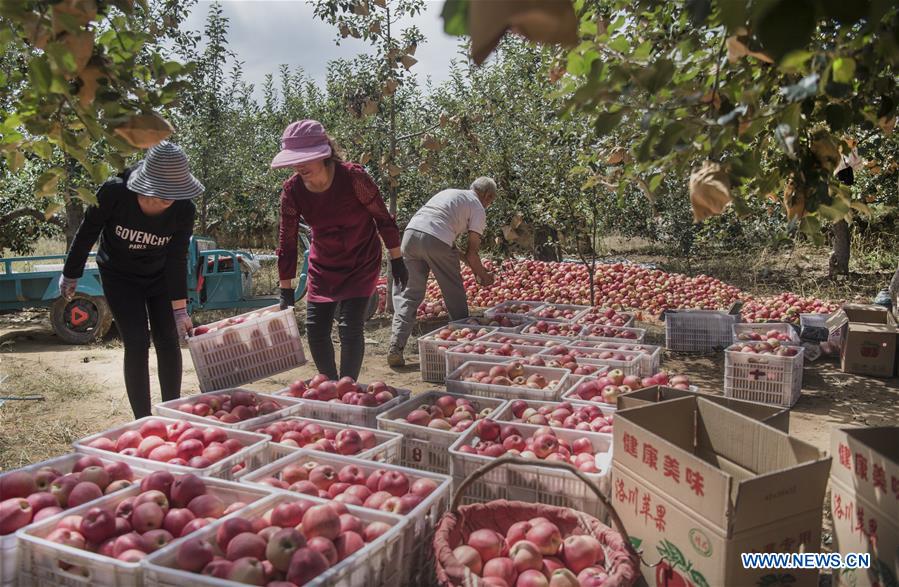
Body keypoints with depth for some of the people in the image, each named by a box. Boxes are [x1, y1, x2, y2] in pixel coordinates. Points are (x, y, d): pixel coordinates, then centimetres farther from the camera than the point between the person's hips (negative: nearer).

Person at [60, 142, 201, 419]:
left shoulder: (184, 210, -24)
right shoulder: (114, 193, -29)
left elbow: (177, 260, -16)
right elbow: (86, 234, -13)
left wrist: (179, 308, -18)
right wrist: (70, 275, -2)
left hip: (160, 276, 2)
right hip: (120, 277, -2)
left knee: (168, 341, 0)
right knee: (137, 344, -10)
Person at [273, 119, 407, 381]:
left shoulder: (353, 177, -24)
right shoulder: (292, 190, -14)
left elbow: (383, 219, -12)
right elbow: (286, 243, -7)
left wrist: (397, 260, -6)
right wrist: (286, 291, -6)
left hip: (361, 263, -4)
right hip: (323, 266, 4)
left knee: (350, 328, -13)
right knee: (315, 331, 3)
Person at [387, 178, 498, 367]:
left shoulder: (449, 192, 32)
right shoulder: (478, 209, 13)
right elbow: (471, 252, 9)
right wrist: (484, 276, 25)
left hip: (411, 232, 5)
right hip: (436, 240, -5)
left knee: (409, 294, 8)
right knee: (454, 294, 13)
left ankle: (395, 348, -3)